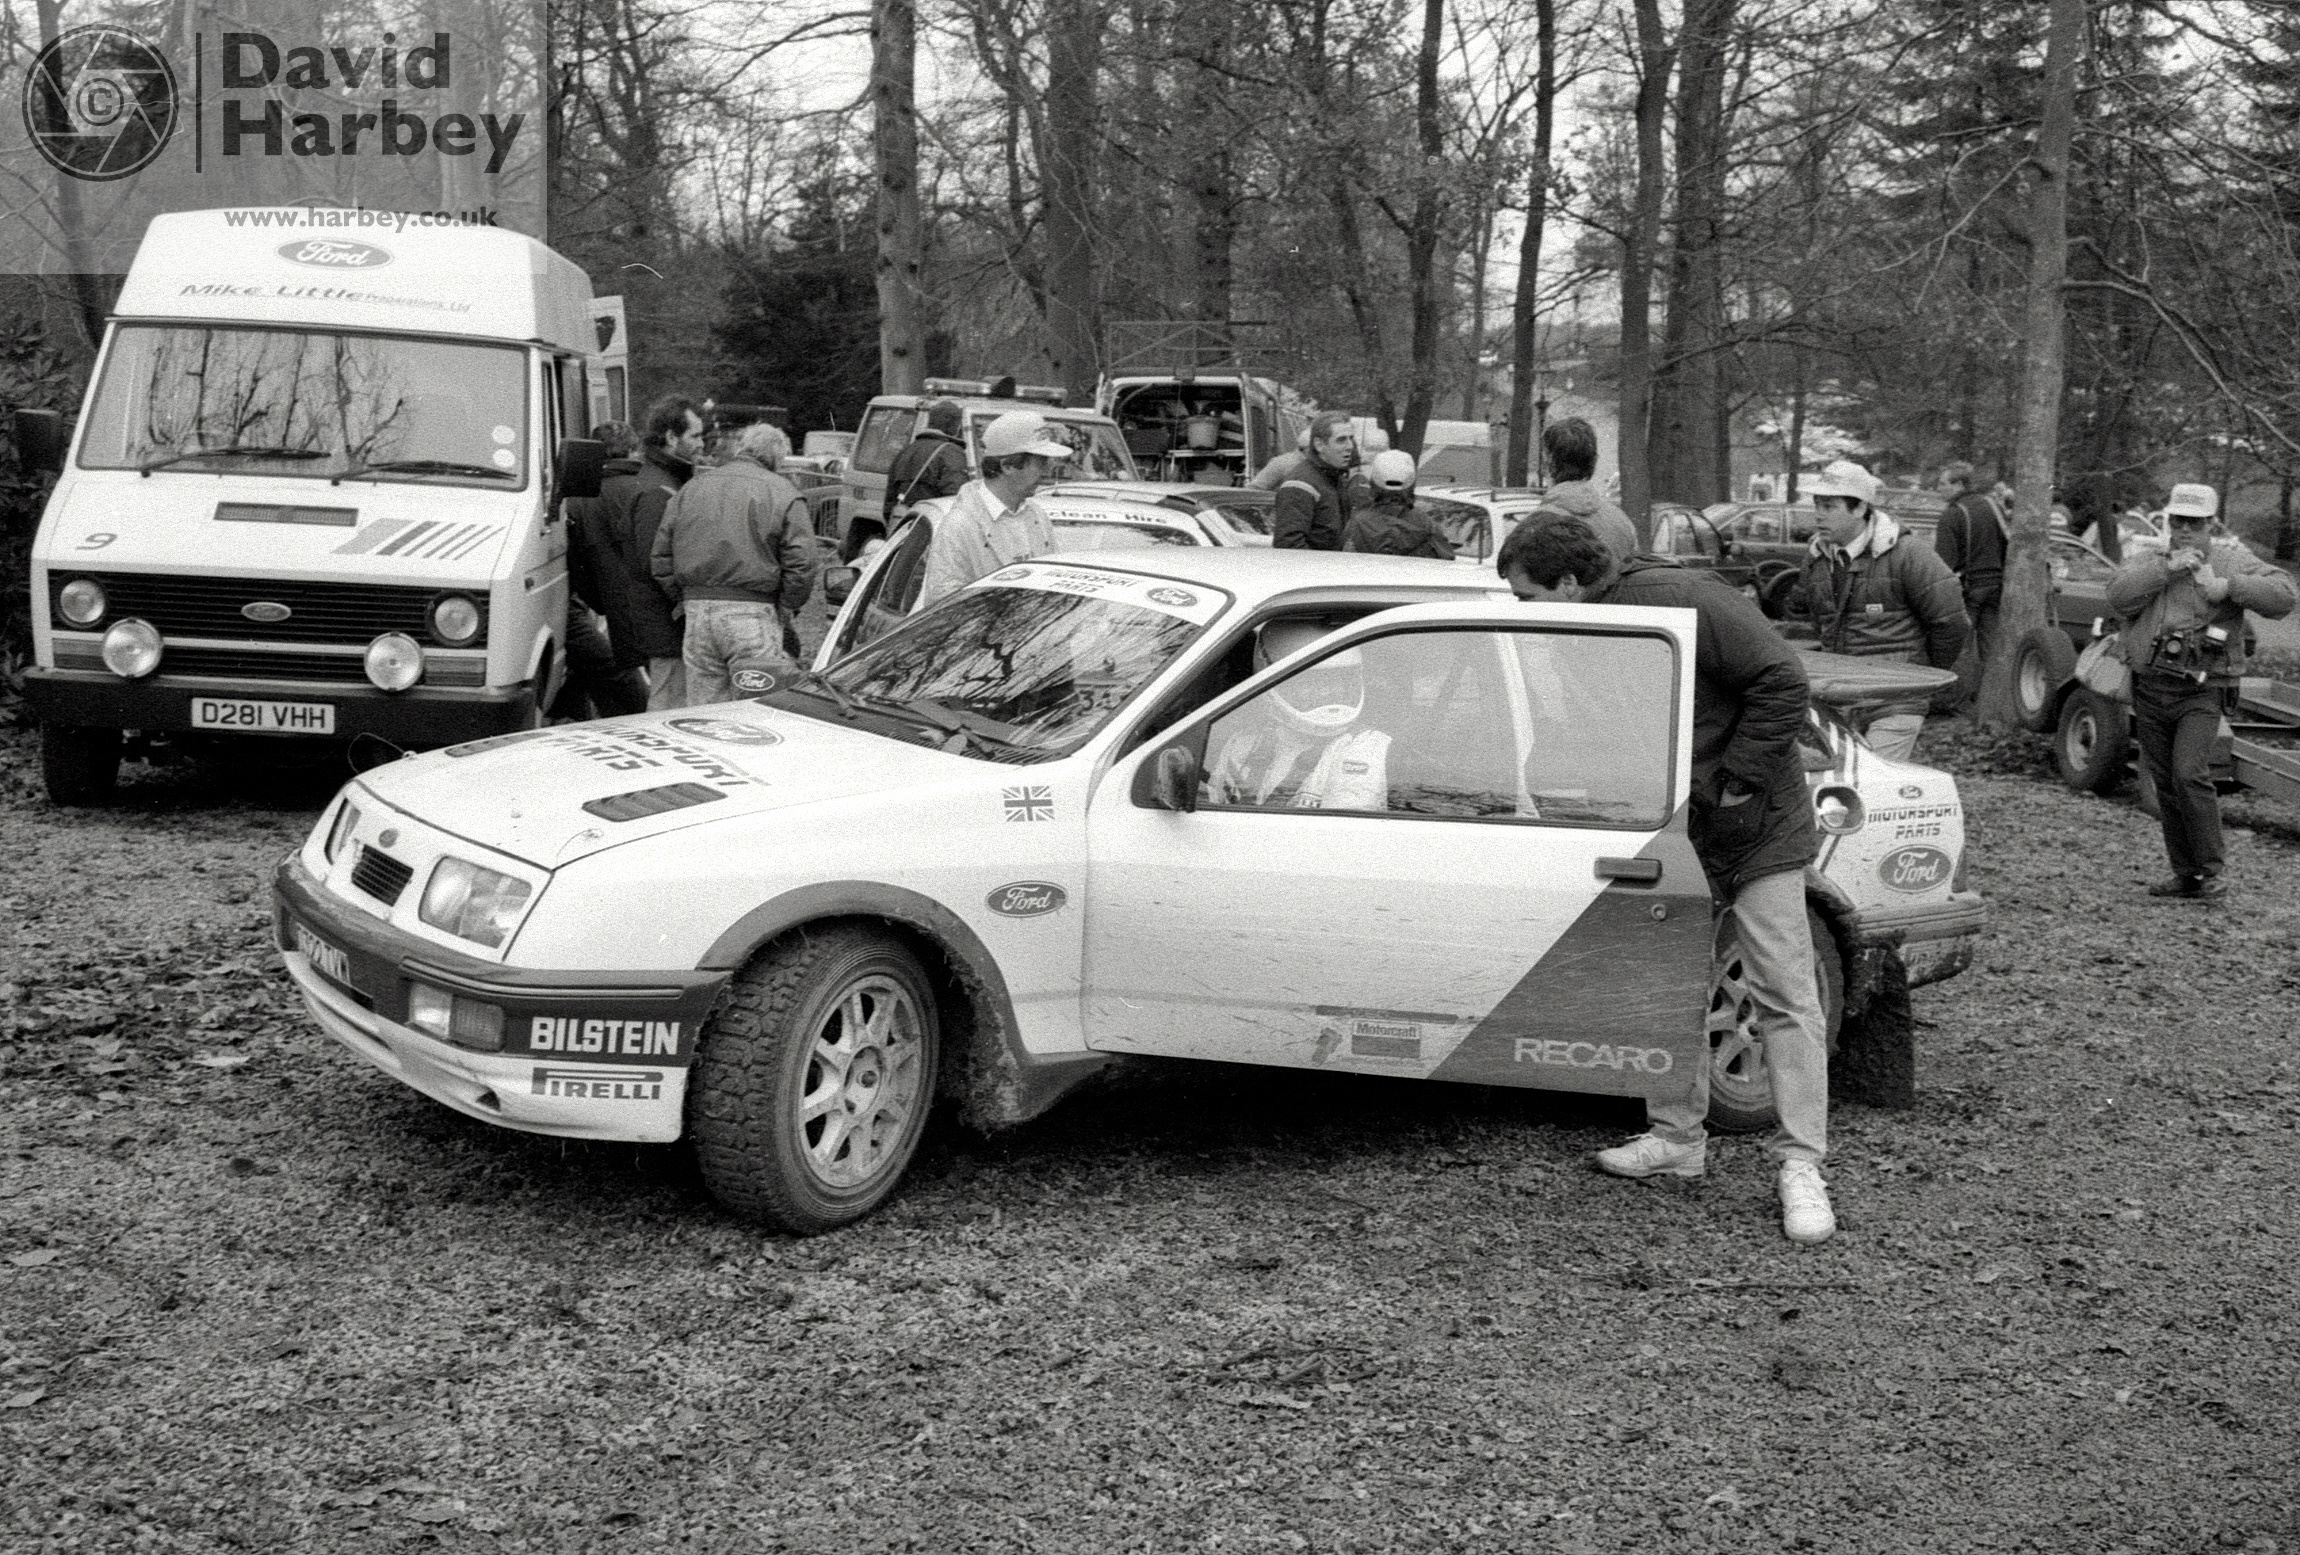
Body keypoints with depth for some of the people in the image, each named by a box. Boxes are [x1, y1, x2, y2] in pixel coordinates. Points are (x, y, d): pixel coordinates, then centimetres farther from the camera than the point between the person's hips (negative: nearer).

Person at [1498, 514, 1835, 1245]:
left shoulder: (1681, 600, -24)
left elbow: (1784, 684, -22)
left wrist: (1734, 781, -20)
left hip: (1756, 828, -7)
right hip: (1666, 836, 7)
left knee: (1785, 994, -5)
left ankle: (1801, 1164, -3)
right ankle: (1676, 1137, 21)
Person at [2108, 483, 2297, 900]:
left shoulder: (2231, 560, 0)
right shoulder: (2150, 555, 7)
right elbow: (2119, 596, -10)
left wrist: (2228, 586, -21)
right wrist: (2166, 567, -17)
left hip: (2201, 690, -4)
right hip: (2149, 688, 4)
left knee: (2190, 775, -19)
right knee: (2165, 784, 9)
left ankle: (2211, 871, -7)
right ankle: (2184, 873, 19)